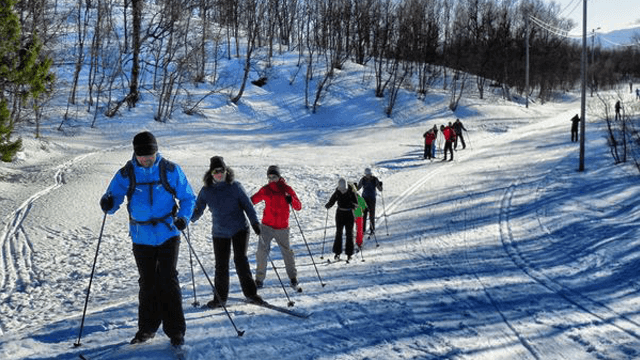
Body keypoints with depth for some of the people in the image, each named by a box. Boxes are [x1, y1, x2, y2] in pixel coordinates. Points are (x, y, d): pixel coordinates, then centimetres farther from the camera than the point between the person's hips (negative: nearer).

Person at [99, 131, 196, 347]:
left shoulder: (170, 171, -5)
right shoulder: (126, 175, -3)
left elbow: (187, 197, 3)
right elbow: (113, 197, -1)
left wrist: (183, 217, -15)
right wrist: (108, 204, -26)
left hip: (168, 234, -2)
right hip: (142, 238, 2)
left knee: (168, 281, -6)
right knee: (147, 283, 12)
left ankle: (176, 330, 2)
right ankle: (147, 328, 25)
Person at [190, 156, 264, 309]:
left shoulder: (235, 186, -4)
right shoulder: (206, 191, 0)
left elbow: (247, 204, 2)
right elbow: (198, 209, 2)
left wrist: (255, 222, -7)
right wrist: (189, 217, -20)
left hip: (239, 229, -2)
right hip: (219, 233, 2)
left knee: (240, 259, -12)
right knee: (221, 266, 3)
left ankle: (250, 293, -2)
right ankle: (220, 298, 17)